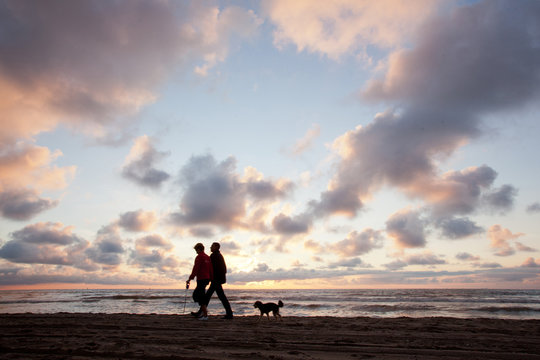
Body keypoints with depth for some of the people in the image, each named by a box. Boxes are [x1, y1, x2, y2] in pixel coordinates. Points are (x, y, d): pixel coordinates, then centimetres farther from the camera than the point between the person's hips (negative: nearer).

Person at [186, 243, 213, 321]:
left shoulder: (199, 257, -10)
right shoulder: (208, 257, 13)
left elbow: (195, 269, -17)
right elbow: (211, 269, 16)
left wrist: (190, 279, -15)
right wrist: (211, 279, 20)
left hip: (201, 279, -8)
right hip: (207, 279, 8)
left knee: (200, 296, -3)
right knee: (196, 293, 20)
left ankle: (205, 315, -4)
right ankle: (203, 309, 17)